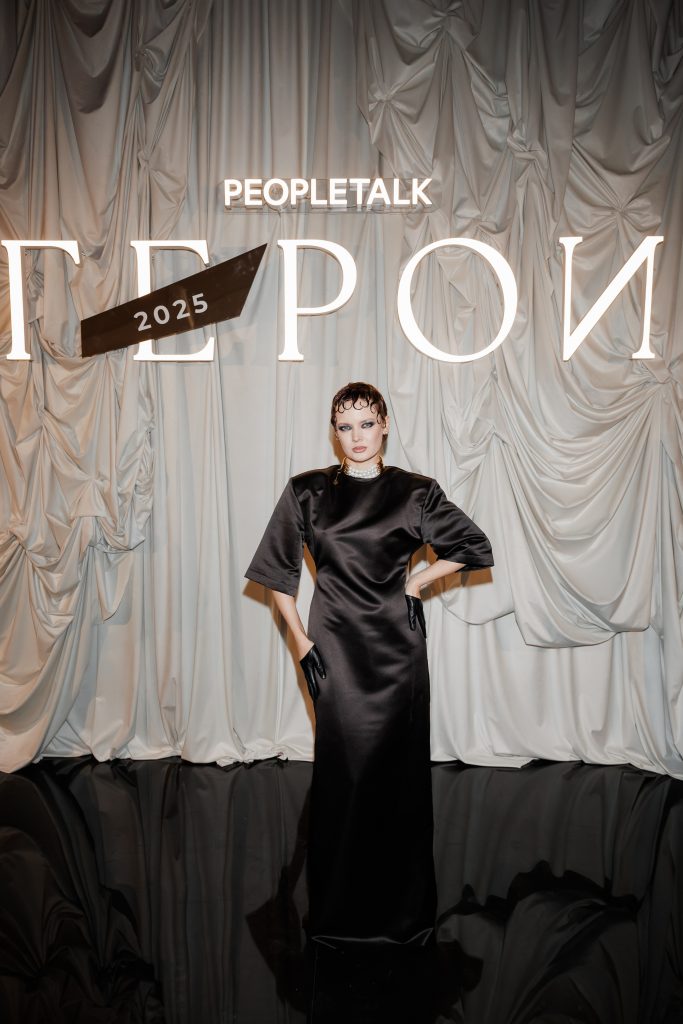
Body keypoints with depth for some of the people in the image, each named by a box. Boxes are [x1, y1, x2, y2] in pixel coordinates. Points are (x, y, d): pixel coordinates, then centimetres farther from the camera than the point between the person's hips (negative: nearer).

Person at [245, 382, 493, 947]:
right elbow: (277, 568, 6)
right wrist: (299, 637, 0)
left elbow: (475, 546, 8)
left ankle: (403, 907, 26)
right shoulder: (307, 491, 2)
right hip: (336, 646, 0)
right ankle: (338, 910, 23)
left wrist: (418, 581, 1)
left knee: (399, 770, 6)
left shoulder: (414, 491, 1)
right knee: (343, 770, 3)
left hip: (397, 646, 0)